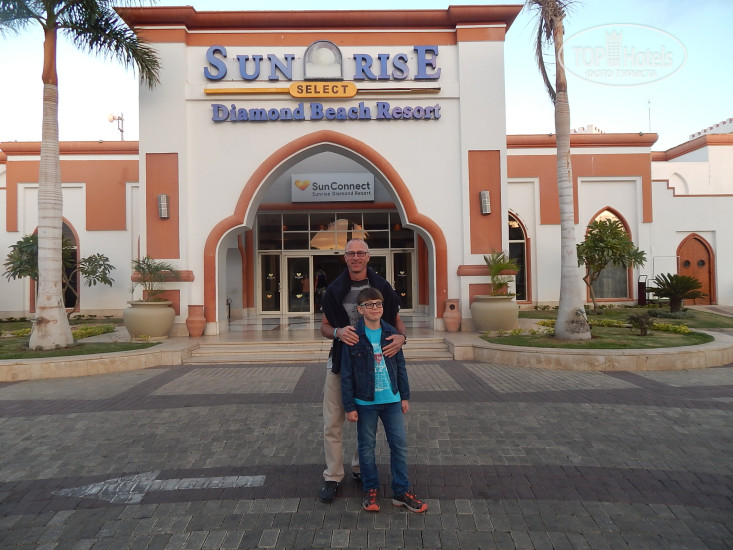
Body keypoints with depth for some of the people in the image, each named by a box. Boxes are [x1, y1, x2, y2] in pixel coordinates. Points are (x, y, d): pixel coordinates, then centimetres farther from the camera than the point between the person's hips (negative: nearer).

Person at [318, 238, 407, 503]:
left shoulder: (382, 287, 0)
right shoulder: (335, 289, 0)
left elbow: (397, 320, 7)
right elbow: (324, 327, 5)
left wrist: (401, 337, -16)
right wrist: (338, 332, -18)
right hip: (340, 362, -1)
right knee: (333, 423, 1)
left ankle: (360, 468, 35)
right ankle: (332, 477, 16)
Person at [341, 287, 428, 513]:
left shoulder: (390, 333, 1)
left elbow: (400, 366, 9)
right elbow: (347, 374, -7)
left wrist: (405, 395, 9)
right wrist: (349, 406, -7)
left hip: (392, 400, 3)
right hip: (365, 402, -3)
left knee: (399, 444, 6)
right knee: (367, 446, 10)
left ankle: (401, 492, 21)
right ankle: (371, 490, 27)